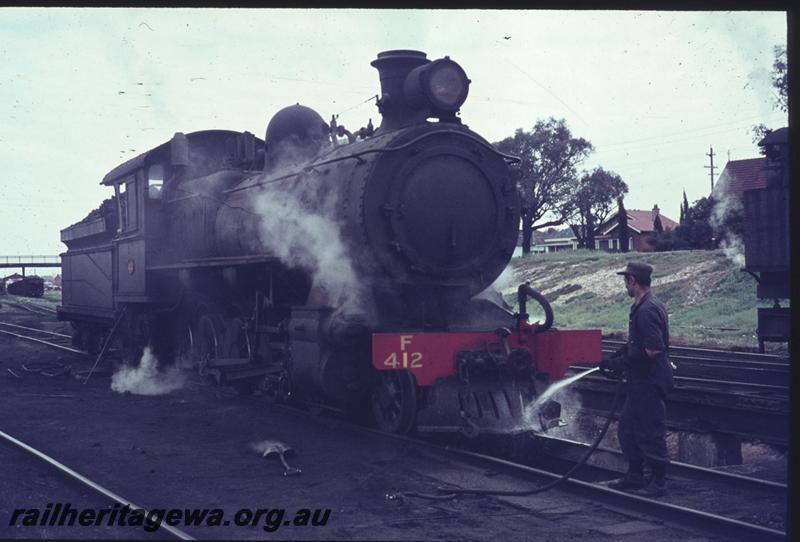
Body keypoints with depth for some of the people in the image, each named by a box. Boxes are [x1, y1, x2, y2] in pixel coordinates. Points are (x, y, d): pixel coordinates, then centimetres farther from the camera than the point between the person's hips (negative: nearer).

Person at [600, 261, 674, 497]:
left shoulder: (647, 310, -20)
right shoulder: (640, 308, 13)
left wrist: (623, 363, -18)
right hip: (640, 382, 11)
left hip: (650, 382, -11)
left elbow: (653, 349, -26)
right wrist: (614, 359, 15)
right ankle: (635, 475, 27)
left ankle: (658, 482, 10)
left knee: (650, 432, -1)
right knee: (627, 428, 17)